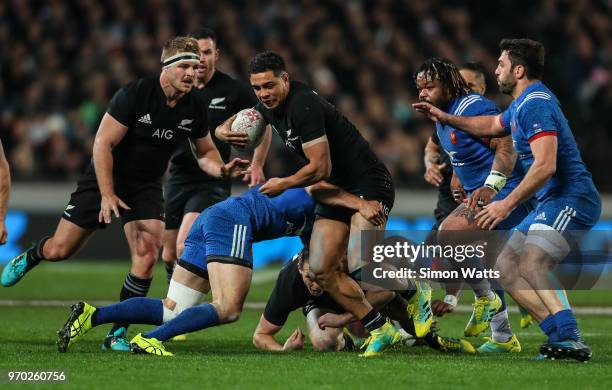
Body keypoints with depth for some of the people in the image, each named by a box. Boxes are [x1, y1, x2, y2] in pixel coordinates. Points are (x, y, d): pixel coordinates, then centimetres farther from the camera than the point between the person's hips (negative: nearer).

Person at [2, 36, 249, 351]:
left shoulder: (194, 107, -9)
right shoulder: (134, 94, -24)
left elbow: (205, 152, 7)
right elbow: (103, 143, -21)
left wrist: (221, 169, -16)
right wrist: (107, 195, -25)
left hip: (146, 187, 3)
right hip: (105, 179, -3)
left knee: (147, 256, -16)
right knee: (60, 250, 1)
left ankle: (116, 335, -6)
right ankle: (27, 259, 39)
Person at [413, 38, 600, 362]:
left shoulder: (535, 104, -16)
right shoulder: (523, 104, 18)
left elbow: (545, 165, -27)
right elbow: (492, 125, 40)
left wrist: (508, 204, -25)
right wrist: (446, 118, 38)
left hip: (571, 200, -11)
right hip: (551, 202, 11)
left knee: (530, 266, -27)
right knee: (505, 266, 7)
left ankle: (571, 341, -32)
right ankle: (561, 336, 0)